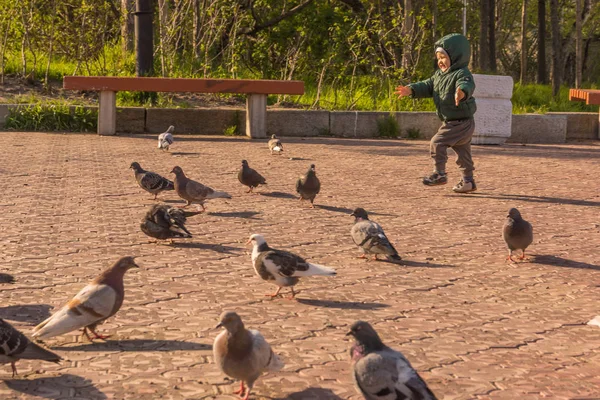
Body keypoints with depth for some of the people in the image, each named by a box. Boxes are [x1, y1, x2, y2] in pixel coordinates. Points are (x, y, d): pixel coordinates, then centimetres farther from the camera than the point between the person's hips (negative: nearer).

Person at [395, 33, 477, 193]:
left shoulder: (462, 74, -20)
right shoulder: (439, 74, 10)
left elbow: (467, 85, -40)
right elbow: (428, 86, 16)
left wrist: (462, 92, -63)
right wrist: (411, 90, 1)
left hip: (461, 122, -10)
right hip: (451, 122, 10)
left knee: (437, 143, -16)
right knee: (462, 152, 16)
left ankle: (440, 174, -6)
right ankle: (468, 180, 26)